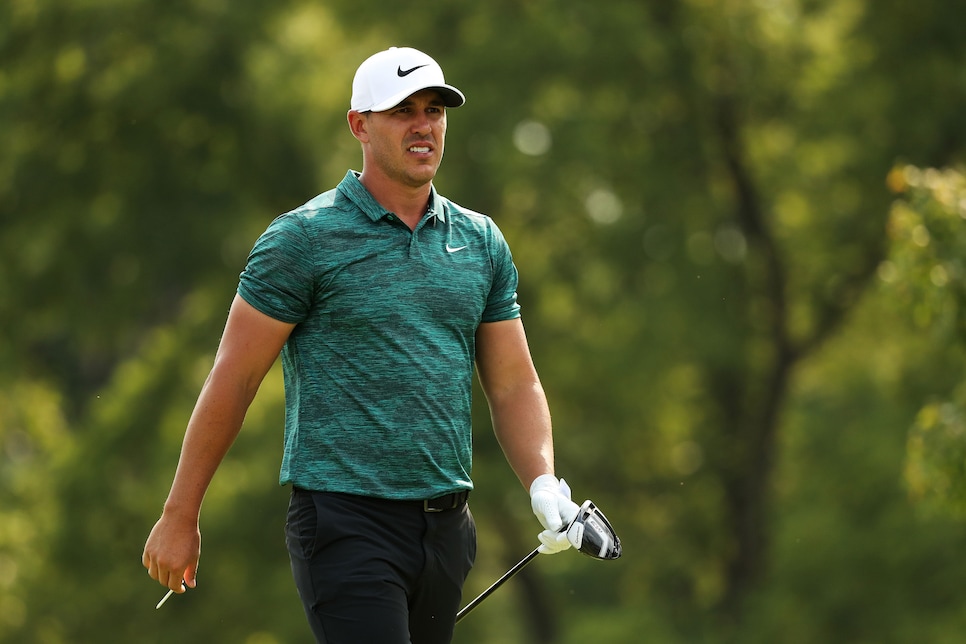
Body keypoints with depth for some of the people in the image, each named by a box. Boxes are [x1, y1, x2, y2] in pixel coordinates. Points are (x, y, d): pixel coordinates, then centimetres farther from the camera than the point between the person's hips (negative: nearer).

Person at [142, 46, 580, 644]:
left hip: (447, 525, 6)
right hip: (347, 522, -6)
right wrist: (179, 517, -1)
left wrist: (544, 484, -3)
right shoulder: (303, 239, -4)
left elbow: (514, 384, 15)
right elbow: (232, 382, -2)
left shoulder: (482, 241, 12)